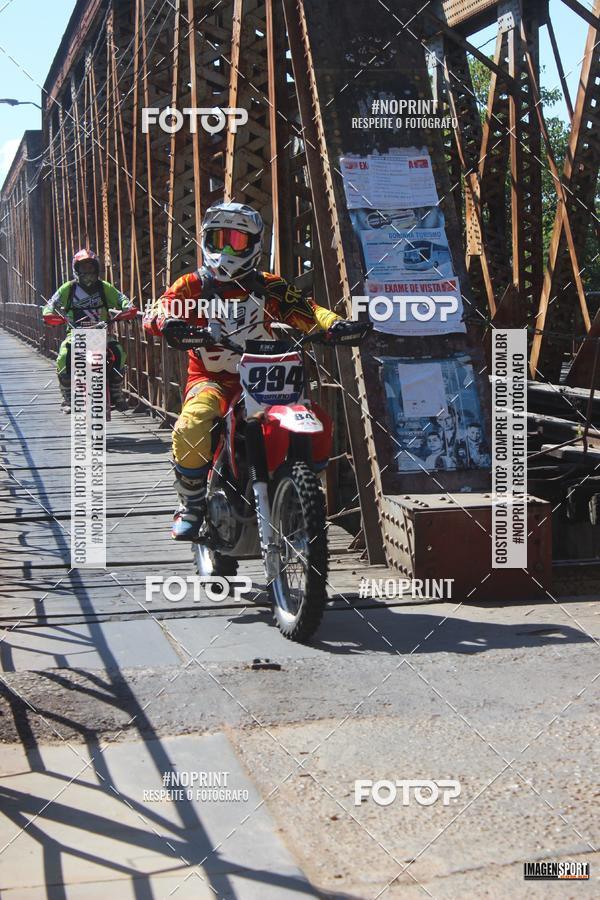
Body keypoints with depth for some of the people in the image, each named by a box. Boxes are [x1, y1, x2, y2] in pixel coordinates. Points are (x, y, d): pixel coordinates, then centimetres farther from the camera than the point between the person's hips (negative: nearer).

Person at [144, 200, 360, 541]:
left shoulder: (269, 287, 7)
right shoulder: (193, 286, 3)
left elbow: (306, 310, -6)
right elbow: (154, 311, -12)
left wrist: (335, 324, -27)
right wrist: (168, 321, -37)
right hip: (212, 380, -2)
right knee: (191, 429, -33)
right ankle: (191, 506, -9)